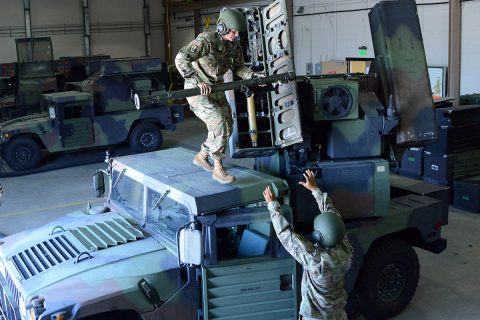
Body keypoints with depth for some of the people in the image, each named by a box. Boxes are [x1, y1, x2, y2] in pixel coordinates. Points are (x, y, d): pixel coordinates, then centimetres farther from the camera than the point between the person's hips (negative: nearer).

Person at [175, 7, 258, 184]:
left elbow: (238, 67, 13)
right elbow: (181, 59, -35)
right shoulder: (206, 40, -25)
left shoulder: (234, 45, -1)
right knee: (219, 125, -18)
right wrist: (198, 82, -43)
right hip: (197, 91, -8)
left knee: (227, 128, 10)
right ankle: (218, 169, -7)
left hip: (216, 90, 8)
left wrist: (254, 76, -4)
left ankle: (201, 157, 29)